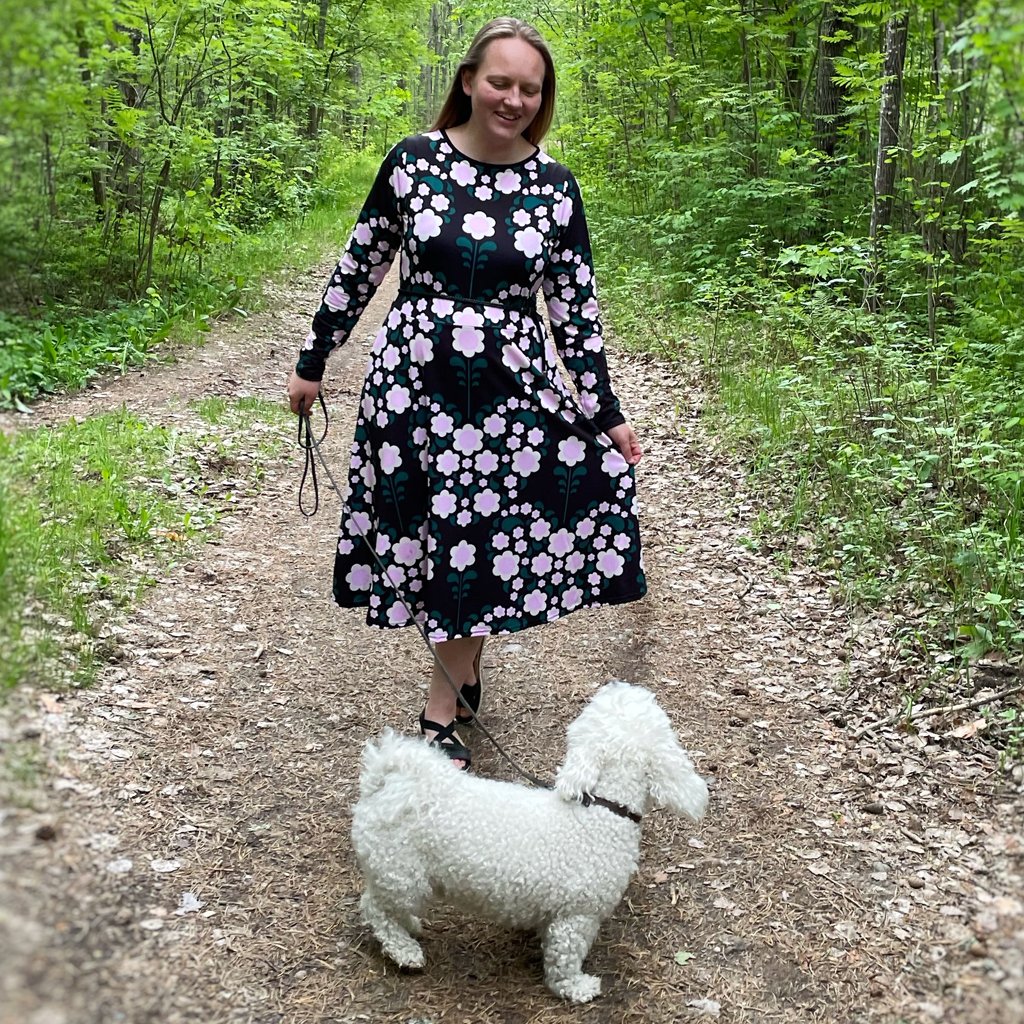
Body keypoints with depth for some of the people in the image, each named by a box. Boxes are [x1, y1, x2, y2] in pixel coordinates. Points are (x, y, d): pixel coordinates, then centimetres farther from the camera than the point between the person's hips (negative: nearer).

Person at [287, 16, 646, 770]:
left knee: (487, 534, 2)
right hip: (415, 381, -1)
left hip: (512, 388, 1)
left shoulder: (555, 187, 1)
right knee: (445, 536, 5)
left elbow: (575, 306, 4)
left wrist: (606, 412, 2)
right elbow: (359, 268, 7)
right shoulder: (413, 162, -1)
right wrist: (313, 362, 10)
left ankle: (446, 698, 23)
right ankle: (462, 675, 27)